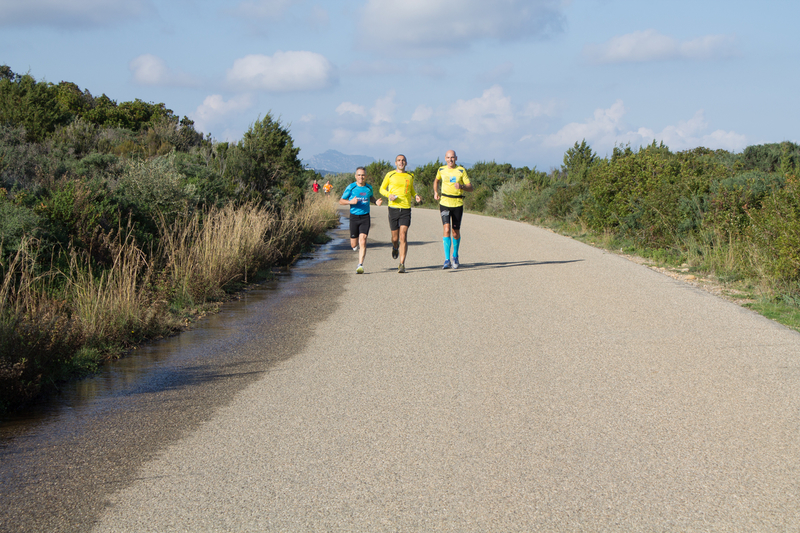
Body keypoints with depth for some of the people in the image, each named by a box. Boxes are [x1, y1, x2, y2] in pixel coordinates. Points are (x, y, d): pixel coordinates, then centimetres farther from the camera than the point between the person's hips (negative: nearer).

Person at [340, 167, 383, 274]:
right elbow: (341, 201, 2)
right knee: (354, 244, 4)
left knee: (363, 241, -15)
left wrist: (376, 202, 4)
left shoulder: (369, 187, 5)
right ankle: (357, 245, 43)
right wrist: (350, 202, -18)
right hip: (354, 217, 0)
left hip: (365, 217, 0)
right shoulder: (351, 187, -3)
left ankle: (360, 265, -15)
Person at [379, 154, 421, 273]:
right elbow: (382, 189, 12)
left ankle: (402, 265, -12)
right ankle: (395, 247, 44)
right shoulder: (390, 175, 4)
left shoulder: (410, 176, 11)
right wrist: (389, 195, -9)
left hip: (406, 209, 0)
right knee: (395, 237, 6)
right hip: (393, 208, 0)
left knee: (403, 236, -12)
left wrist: (416, 196, 4)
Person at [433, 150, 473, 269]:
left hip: (458, 204, 0)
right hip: (444, 203, 1)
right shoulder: (441, 170, 6)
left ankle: (455, 256, 33)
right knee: (446, 229, -16)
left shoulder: (461, 171, -3)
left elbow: (470, 187, -4)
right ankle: (447, 260, -17)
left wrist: (461, 186, -24)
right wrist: (435, 192, 13)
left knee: (456, 232, 8)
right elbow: (436, 180, 28)